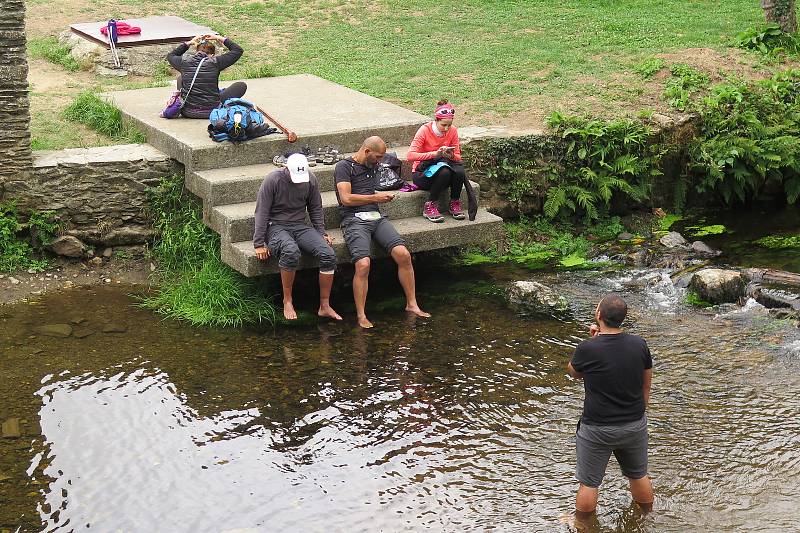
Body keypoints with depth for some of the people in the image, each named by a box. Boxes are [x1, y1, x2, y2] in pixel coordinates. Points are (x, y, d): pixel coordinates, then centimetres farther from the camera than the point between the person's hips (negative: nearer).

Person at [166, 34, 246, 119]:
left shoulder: (184, 62, -1)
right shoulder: (215, 62, -9)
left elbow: (170, 56, 25)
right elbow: (238, 50, 5)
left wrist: (188, 43, 23)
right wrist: (220, 39, 12)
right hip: (210, 112, -4)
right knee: (242, 86, 9)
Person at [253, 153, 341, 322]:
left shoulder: (311, 180, 2)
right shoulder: (272, 180, -12)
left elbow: (315, 209, 16)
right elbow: (261, 213, -10)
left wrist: (321, 234, 6)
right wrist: (259, 243, -14)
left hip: (300, 226, 5)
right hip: (276, 226, -5)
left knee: (328, 254, -20)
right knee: (291, 251, -39)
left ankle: (324, 306, -11)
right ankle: (287, 301, -22)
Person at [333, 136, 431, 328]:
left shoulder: (372, 167, 22)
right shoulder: (344, 167, -1)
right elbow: (346, 199, -11)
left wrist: (383, 196, 13)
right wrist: (375, 198, -5)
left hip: (376, 217, 6)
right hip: (354, 219, -6)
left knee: (403, 254, -15)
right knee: (363, 264, -28)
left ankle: (412, 304, -4)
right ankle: (361, 316, -19)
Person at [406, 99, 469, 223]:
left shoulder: (452, 131, -3)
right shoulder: (425, 130, -15)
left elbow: (458, 157, 3)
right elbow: (410, 156, -25)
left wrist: (452, 156, -22)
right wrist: (435, 153, -34)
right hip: (422, 173, -4)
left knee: (460, 171, -29)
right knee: (444, 172, -36)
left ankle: (455, 204, -7)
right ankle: (430, 207, -21)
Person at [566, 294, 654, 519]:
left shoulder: (588, 349, -21)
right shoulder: (639, 345, -9)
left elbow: (574, 372, 2)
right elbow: (646, 386, 4)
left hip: (597, 430, -4)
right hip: (635, 425, 4)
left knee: (588, 483, 12)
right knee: (639, 475, 24)